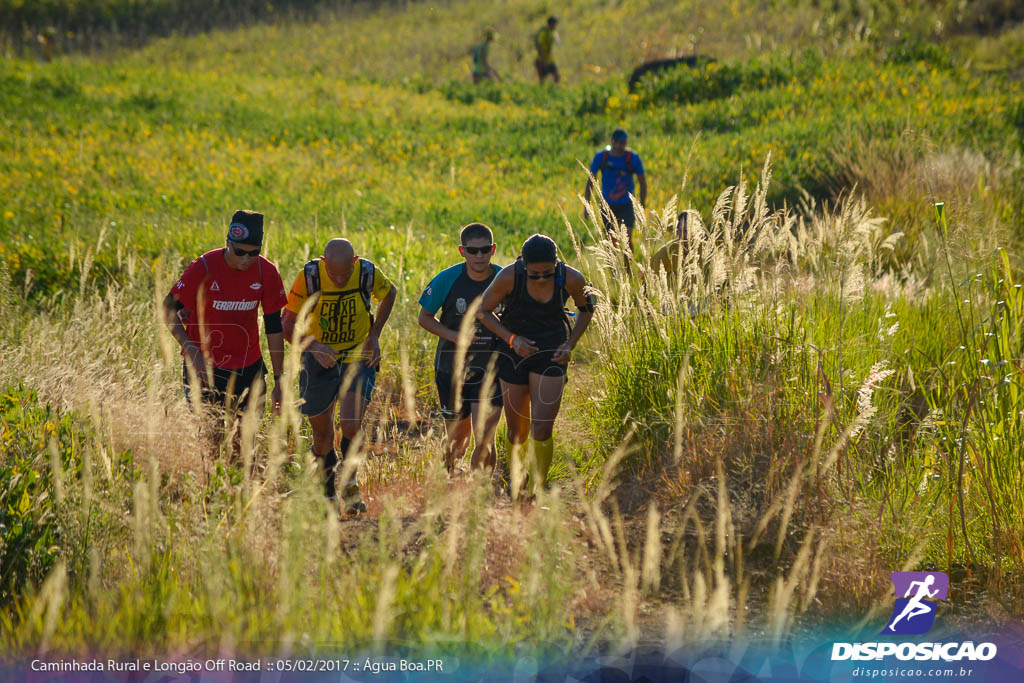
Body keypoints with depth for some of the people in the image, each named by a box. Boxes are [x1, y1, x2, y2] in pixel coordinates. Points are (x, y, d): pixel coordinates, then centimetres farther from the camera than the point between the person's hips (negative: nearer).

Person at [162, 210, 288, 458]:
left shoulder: (267, 273, -8)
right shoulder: (204, 268, -17)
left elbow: (274, 327, 1)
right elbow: (169, 309, -7)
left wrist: (278, 380, 3)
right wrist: (190, 348, -20)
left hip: (248, 367, 3)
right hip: (207, 366, -3)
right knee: (211, 438, -7)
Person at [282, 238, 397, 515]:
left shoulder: (368, 273, -15)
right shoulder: (309, 277, -18)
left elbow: (388, 293, 9)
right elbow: (288, 324, -12)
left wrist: (374, 335, -2)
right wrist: (313, 346, -31)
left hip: (358, 357, -1)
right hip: (320, 359, 1)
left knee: (351, 424, -19)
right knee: (322, 433, 8)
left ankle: (350, 484, 7)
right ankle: (327, 490, 34)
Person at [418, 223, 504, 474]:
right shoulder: (447, 280, -10)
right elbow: (425, 317, 1)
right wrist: (454, 336, -15)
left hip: (491, 369, 0)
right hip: (452, 367, 0)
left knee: (484, 441, -14)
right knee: (457, 439, 11)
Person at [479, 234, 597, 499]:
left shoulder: (571, 279, -18)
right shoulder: (508, 277, -21)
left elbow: (586, 308, 4)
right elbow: (484, 310, -5)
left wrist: (570, 344, -7)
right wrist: (511, 339, -18)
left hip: (551, 356, 0)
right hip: (514, 354, 0)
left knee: (542, 432, -12)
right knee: (517, 433, 10)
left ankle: (539, 492, 5)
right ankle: (514, 480, 39)